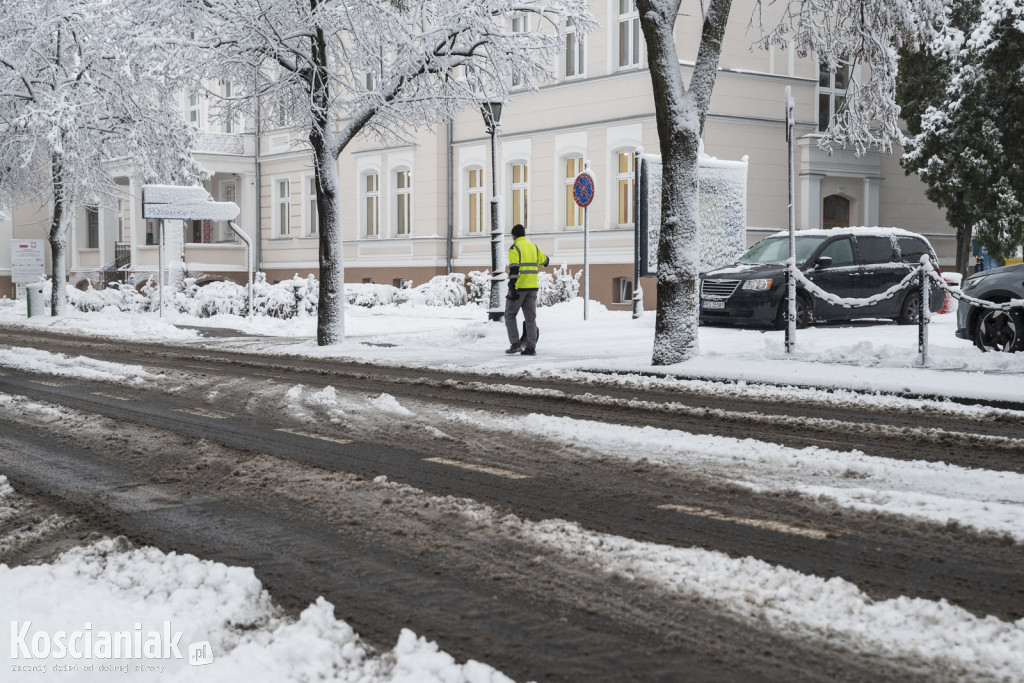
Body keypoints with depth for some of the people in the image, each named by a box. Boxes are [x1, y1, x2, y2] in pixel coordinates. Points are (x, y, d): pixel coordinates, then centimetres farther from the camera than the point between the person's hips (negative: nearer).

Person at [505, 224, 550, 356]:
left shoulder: (514, 248, -8)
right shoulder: (533, 247, 12)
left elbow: (514, 269, -18)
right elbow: (545, 261, 27)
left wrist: (512, 289, -21)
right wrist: (538, 268, 50)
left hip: (519, 286, -5)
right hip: (532, 287, 5)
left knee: (510, 315, 7)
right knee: (530, 317, 6)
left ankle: (515, 344, -2)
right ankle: (531, 347, 0)